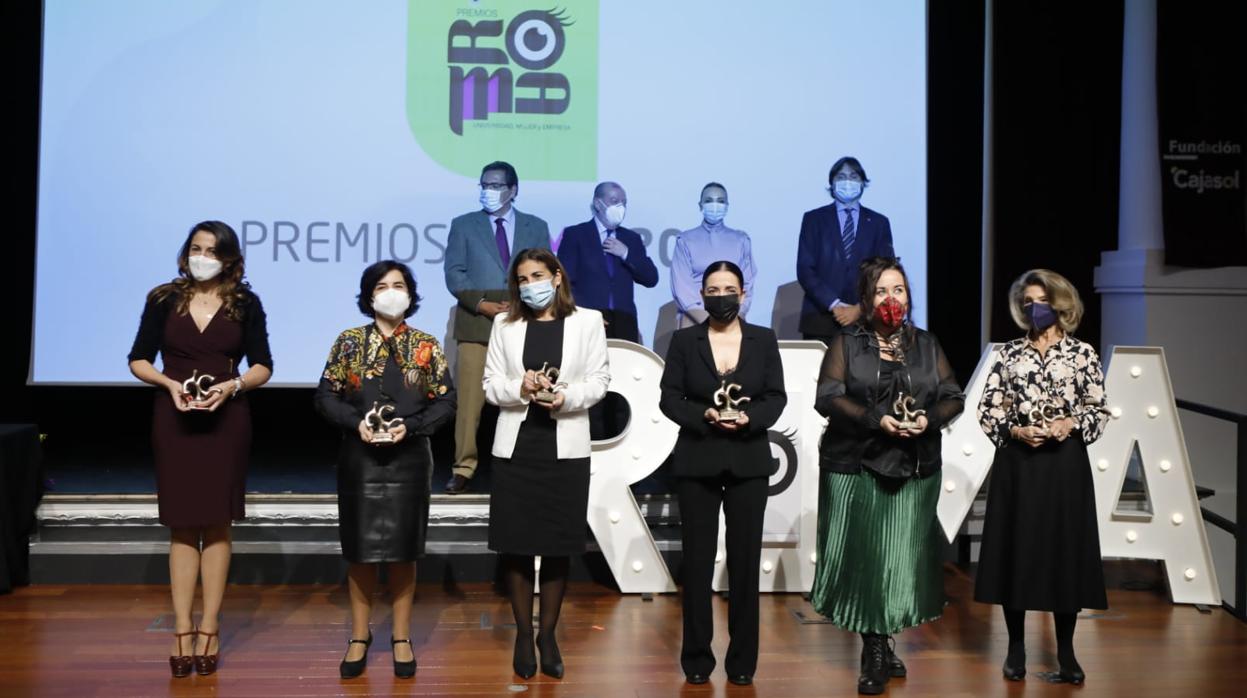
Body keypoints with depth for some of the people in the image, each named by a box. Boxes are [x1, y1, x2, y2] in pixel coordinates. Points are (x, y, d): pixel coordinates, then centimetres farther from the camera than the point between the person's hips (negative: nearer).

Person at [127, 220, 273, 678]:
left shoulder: (245, 303, 2)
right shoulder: (163, 299, 3)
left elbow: (262, 367, 3)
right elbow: (138, 360, 5)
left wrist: (231, 386, -15)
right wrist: (169, 383, -13)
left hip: (226, 419, 0)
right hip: (174, 419, 0)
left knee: (217, 524, 3)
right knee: (182, 525, 3)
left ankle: (209, 628, 9)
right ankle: (182, 630, 7)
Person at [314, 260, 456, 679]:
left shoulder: (426, 346, 2)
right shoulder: (349, 342, 2)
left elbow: (445, 401, 0)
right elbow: (326, 396, 2)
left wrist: (410, 427, -15)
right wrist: (356, 422, -15)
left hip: (408, 460, 0)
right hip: (359, 459, 0)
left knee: (402, 549, 7)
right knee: (360, 549, 6)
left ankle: (401, 637, 19)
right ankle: (360, 636, 20)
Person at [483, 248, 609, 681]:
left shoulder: (587, 321, 5)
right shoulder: (504, 324, 8)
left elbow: (599, 380, 1)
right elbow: (490, 384, 4)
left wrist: (566, 397, -18)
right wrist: (520, 388, -17)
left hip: (565, 447, -1)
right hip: (516, 445, 1)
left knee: (558, 546, 5)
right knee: (515, 544, 3)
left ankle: (548, 635, 20)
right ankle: (523, 634, 18)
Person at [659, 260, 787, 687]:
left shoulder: (764, 340, 6)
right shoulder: (684, 340, 4)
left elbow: (777, 397, 2)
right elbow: (669, 399, -1)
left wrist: (750, 418, -16)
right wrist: (704, 416, -18)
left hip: (749, 462, 1)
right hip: (697, 462, -1)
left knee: (745, 560, 4)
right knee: (697, 561, 3)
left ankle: (742, 659, 13)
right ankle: (697, 658, 12)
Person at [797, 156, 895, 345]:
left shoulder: (879, 222, 11)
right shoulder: (814, 219, 7)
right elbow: (805, 270, 0)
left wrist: (860, 308, -8)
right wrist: (834, 305, -10)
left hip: (865, 321, 1)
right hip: (820, 321, -1)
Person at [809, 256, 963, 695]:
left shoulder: (926, 345, 12)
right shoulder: (846, 343, 3)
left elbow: (953, 397, 9)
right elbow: (828, 397, -7)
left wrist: (929, 418, -12)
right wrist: (876, 419, -19)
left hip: (914, 470, 2)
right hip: (855, 467, -2)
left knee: (902, 558, 2)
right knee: (863, 557, -2)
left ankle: (879, 649, 18)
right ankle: (877, 652, 12)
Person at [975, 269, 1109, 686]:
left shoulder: (1082, 354, 3)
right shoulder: (1008, 354, 5)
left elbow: (1100, 410, 4)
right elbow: (986, 410, 4)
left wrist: (1071, 425, -13)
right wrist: (1015, 431, -12)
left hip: (1066, 465, -1)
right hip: (1017, 464, 1)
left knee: (1066, 551, 3)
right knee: (1016, 550, 3)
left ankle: (1065, 650, 16)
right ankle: (1016, 646, 15)